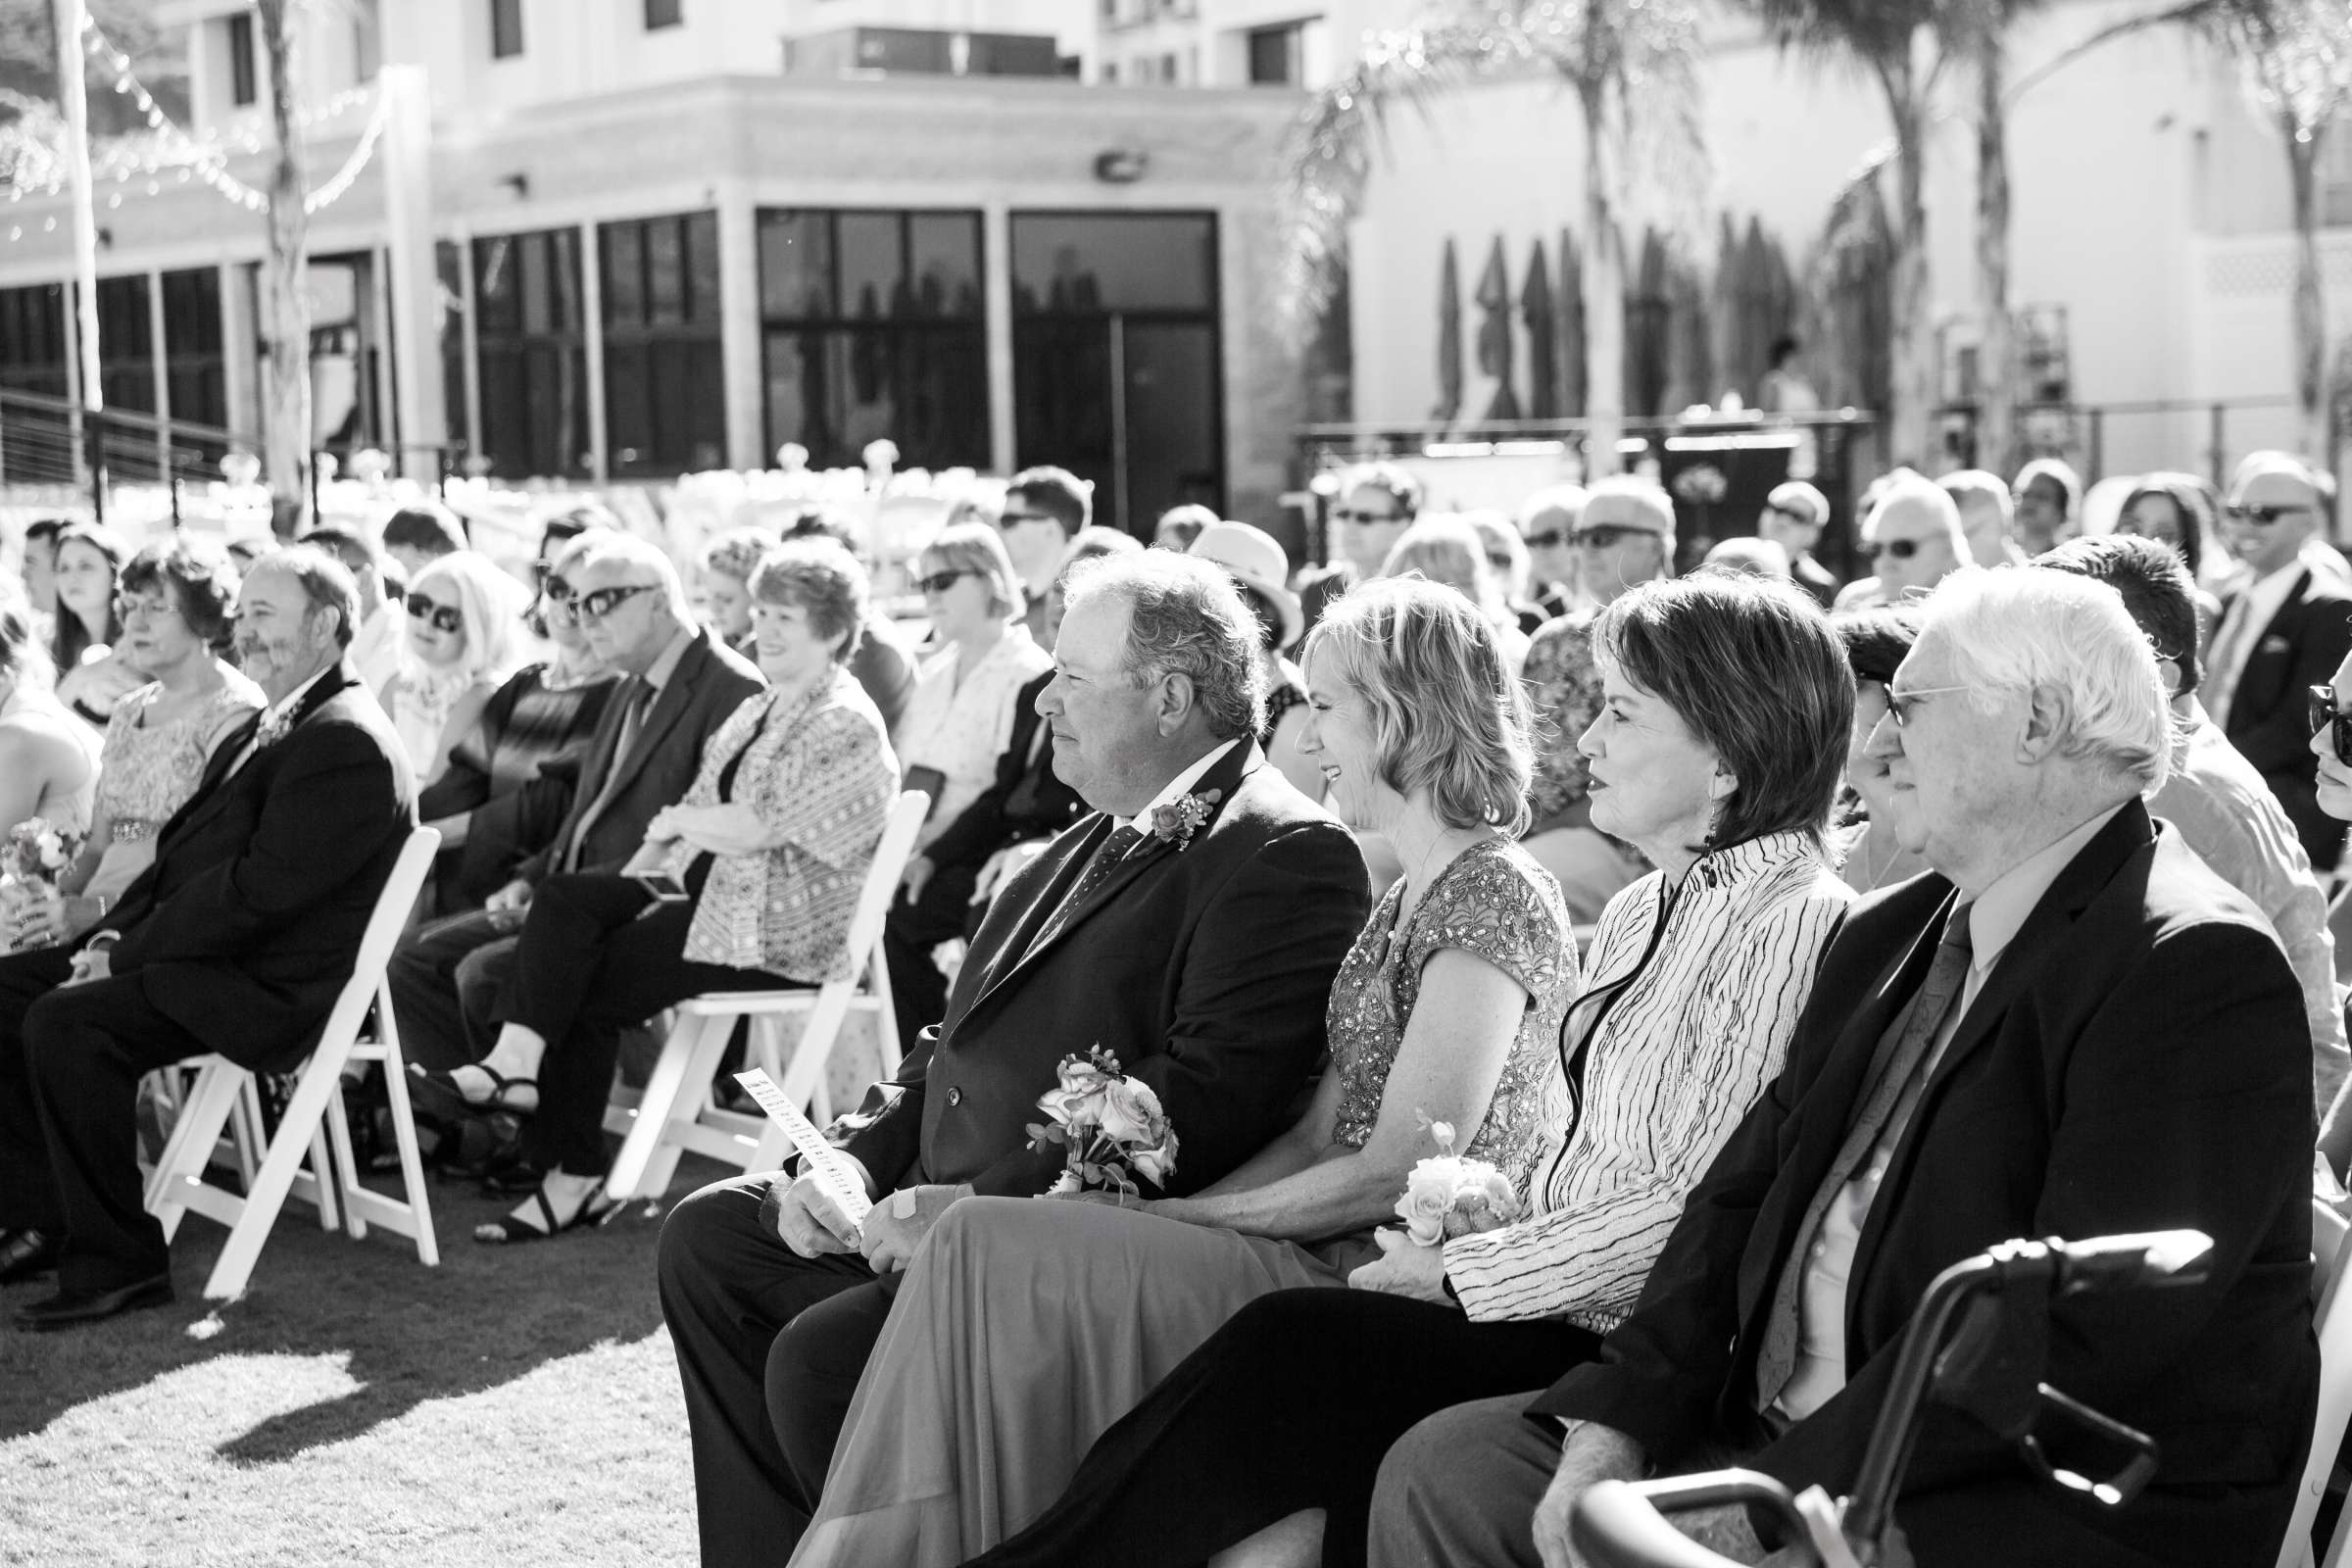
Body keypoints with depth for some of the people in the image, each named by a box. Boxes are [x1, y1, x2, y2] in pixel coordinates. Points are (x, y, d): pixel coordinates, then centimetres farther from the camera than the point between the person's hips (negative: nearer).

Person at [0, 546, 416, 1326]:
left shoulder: (346, 742, -16)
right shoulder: (264, 729, 19)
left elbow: (260, 889, -22)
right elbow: (182, 852, 21)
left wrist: (125, 956, -17)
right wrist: (115, 935, 2)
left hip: (268, 992, -11)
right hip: (209, 954, 11)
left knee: (66, 1021, -27)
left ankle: (116, 1262, -17)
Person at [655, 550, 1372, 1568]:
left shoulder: (1286, 857, -13)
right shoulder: (1100, 838, 20)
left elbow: (1210, 1094, -24)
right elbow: (963, 1035, 22)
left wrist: (985, 1206, -25)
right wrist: (851, 1158, 5)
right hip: (939, 1206, 10)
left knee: (823, 1355, -26)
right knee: (707, 1237, 9)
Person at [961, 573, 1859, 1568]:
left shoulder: (1791, 920, -11)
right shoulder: (1640, 913, 18)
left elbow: (1698, 1205, -17)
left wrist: (1459, 1271, -12)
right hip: (1558, 1311, 7)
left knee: (1295, 1340, -21)